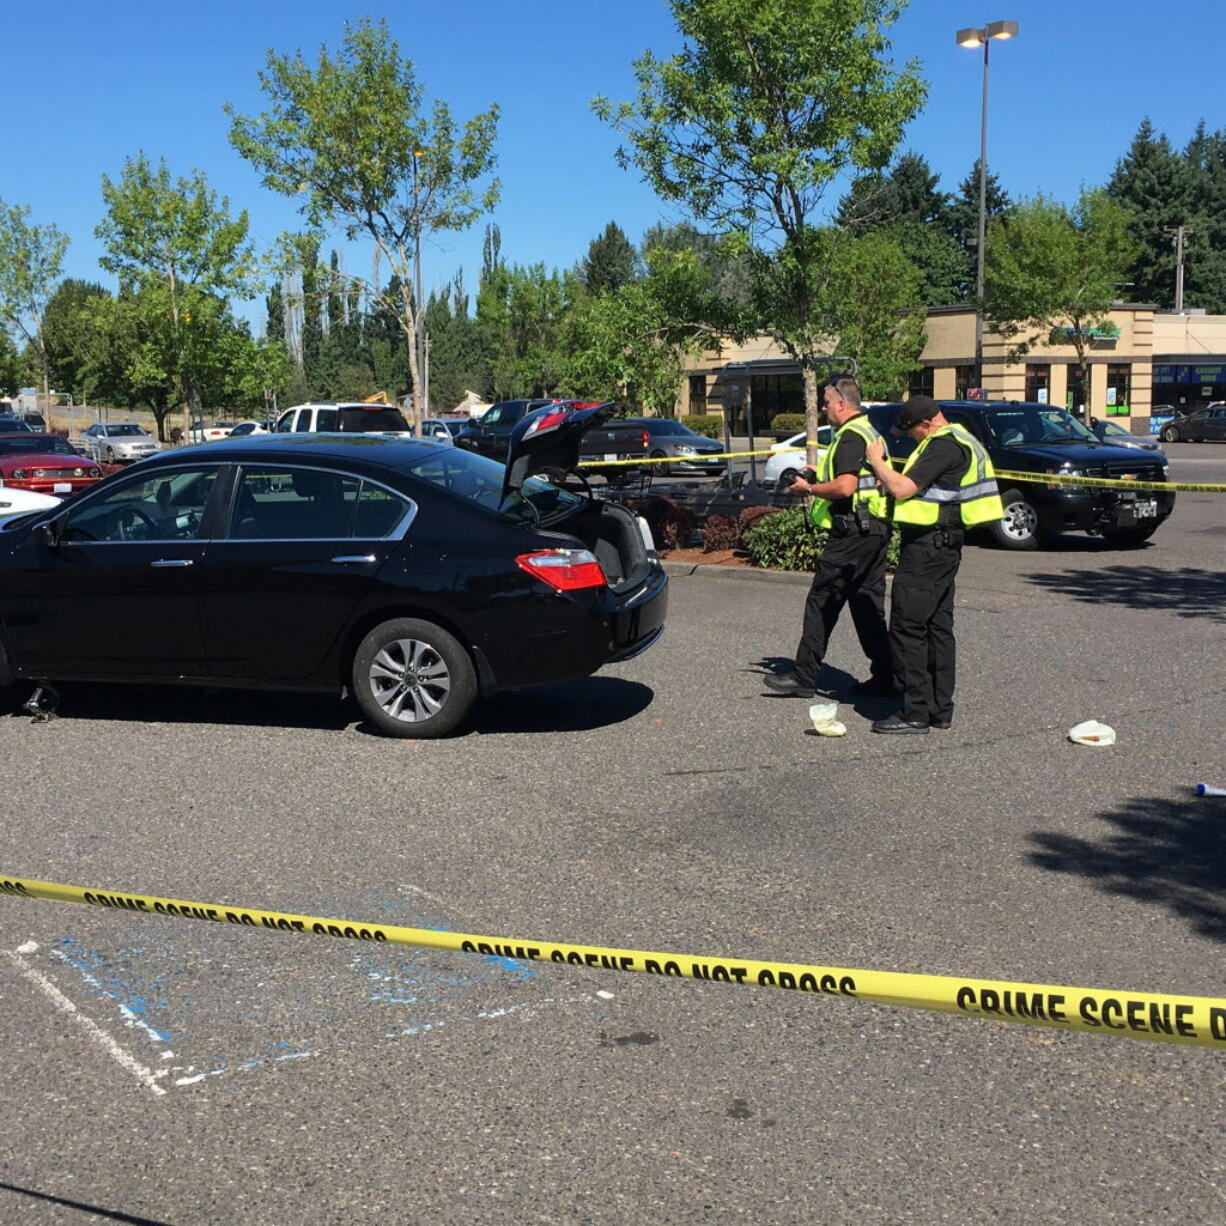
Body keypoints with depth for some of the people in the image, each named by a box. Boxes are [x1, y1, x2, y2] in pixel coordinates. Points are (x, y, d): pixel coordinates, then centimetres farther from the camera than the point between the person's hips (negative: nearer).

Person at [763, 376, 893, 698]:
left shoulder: (851, 436, -14)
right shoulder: (870, 432, 18)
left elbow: (845, 487, -25)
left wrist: (809, 488, -10)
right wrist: (820, 474, 19)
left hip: (852, 532, -10)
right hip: (875, 529, 10)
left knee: (821, 603, -5)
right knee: (869, 605, 13)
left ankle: (804, 675, -1)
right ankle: (884, 676, 15)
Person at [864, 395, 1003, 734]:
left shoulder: (944, 446, -16)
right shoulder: (960, 441, 18)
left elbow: (902, 489, -21)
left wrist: (877, 461, -7)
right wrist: (887, 473, 10)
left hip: (927, 546, -11)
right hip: (944, 544, 11)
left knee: (908, 627, -8)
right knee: (938, 627, 12)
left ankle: (915, 713, -7)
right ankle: (940, 709, 17)